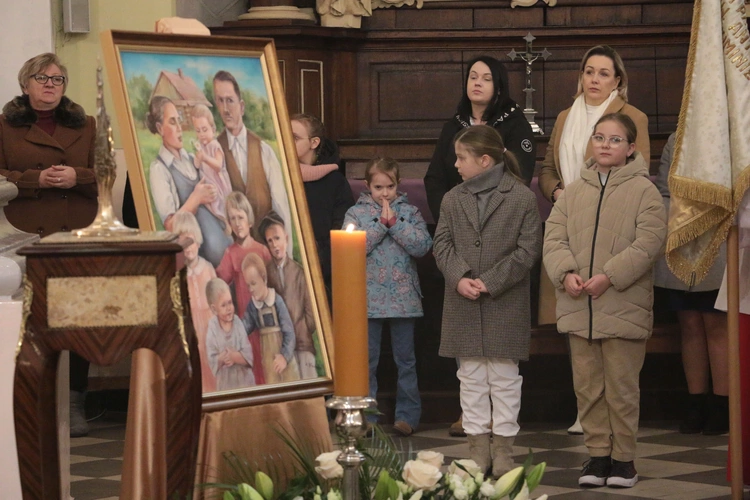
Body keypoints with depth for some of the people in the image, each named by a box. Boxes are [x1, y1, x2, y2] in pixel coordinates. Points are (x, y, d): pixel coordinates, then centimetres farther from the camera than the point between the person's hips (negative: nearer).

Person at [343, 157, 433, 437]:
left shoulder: (410, 212, 5)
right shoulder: (356, 213, 3)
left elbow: (422, 246, -9)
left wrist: (394, 222, -13)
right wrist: (382, 223, -13)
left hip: (404, 298, 1)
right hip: (369, 299, -1)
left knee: (405, 359, 7)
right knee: (366, 361, 4)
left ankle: (407, 414, 15)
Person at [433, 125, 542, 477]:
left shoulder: (522, 198, -4)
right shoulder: (452, 200, 9)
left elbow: (528, 250, -7)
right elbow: (443, 244, 6)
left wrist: (490, 282, -14)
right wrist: (459, 278, -12)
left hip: (506, 306, -4)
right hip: (463, 306, 4)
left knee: (504, 378, 3)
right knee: (471, 378, 7)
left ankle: (503, 447, 11)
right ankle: (478, 446, 13)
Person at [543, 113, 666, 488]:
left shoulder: (643, 191, -2)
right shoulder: (573, 191, 11)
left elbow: (648, 243, -12)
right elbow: (554, 237, 6)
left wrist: (609, 276, -19)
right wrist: (566, 273, -13)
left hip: (624, 308, -4)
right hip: (578, 307, 4)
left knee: (621, 387, 2)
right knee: (587, 386, 8)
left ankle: (623, 457, 12)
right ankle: (598, 453, 17)